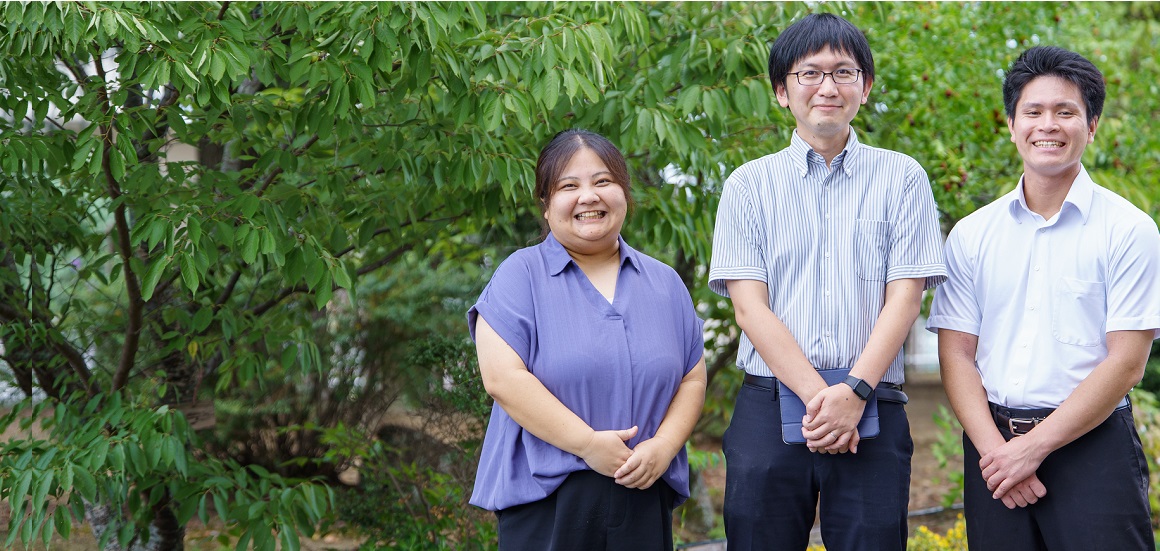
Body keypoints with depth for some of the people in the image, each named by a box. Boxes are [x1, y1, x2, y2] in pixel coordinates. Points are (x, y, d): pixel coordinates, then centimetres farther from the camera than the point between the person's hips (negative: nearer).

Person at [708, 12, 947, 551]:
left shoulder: (901, 178, 8)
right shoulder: (749, 184, 8)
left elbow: (904, 297, 0)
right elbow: (749, 304, -1)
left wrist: (854, 391, -14)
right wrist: (816, 395, -13)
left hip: (872, 408, 0)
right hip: (770, 403, 0)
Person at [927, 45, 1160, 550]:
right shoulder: (971, 235, 8)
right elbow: (956, 354, 4)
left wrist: (1034, 447, -12)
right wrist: (992, 448, -10)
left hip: (1092, 445, -3)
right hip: (992, 442, 3)